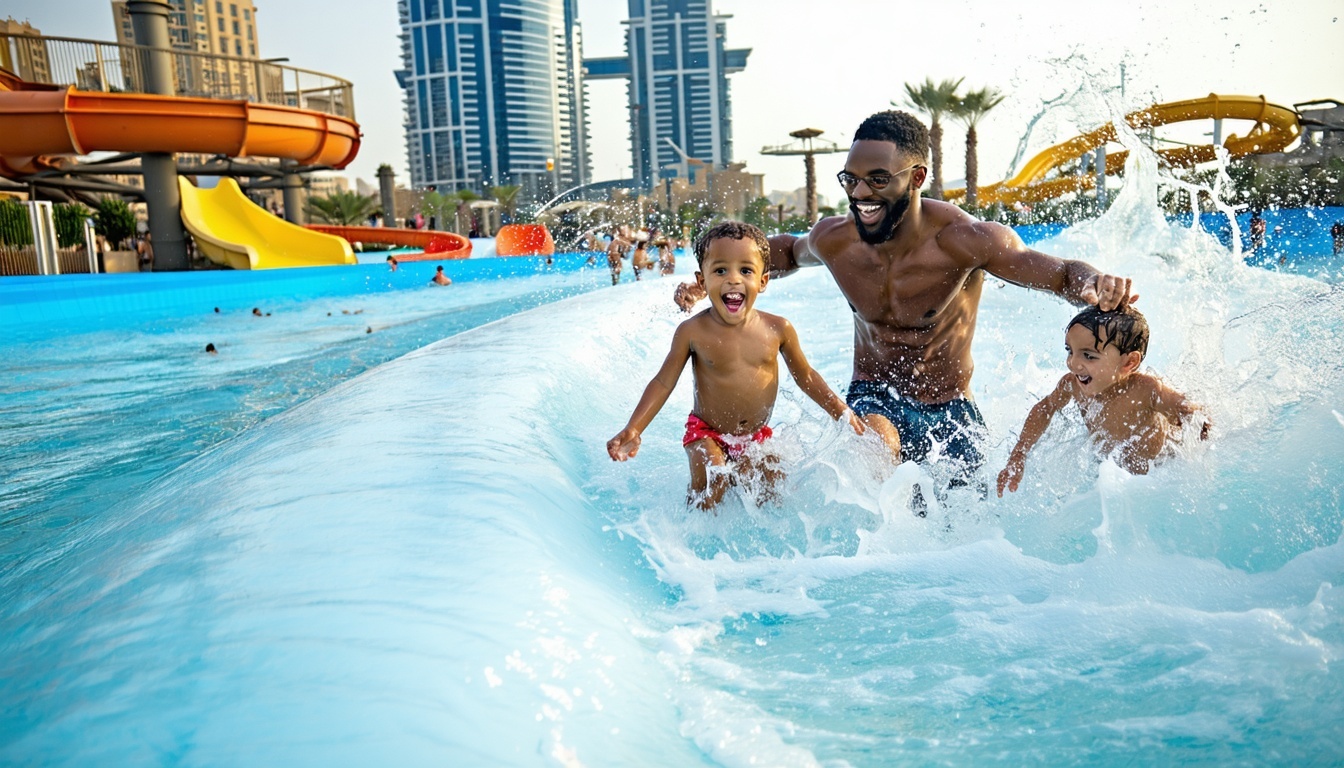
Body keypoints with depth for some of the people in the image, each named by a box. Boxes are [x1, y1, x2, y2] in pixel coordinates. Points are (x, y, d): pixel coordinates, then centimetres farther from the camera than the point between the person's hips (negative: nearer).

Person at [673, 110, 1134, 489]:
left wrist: (1095, 285, -48)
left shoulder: (961, 240, -24)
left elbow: (1062, 274, -23)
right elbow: (787, 251, 13)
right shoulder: (833, 239, -11)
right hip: (875, 397, 1)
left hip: (950, 410, 0)